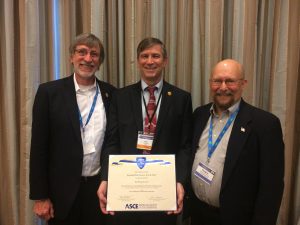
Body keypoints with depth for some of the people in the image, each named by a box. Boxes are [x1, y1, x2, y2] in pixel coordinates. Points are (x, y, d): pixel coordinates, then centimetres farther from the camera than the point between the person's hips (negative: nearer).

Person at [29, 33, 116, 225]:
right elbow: (39, 147, -5)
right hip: (64, 190, -1)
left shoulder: (111, 93, 1)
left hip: (101, 187, 2)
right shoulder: (49, 92, -5)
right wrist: (40, 196, -5)